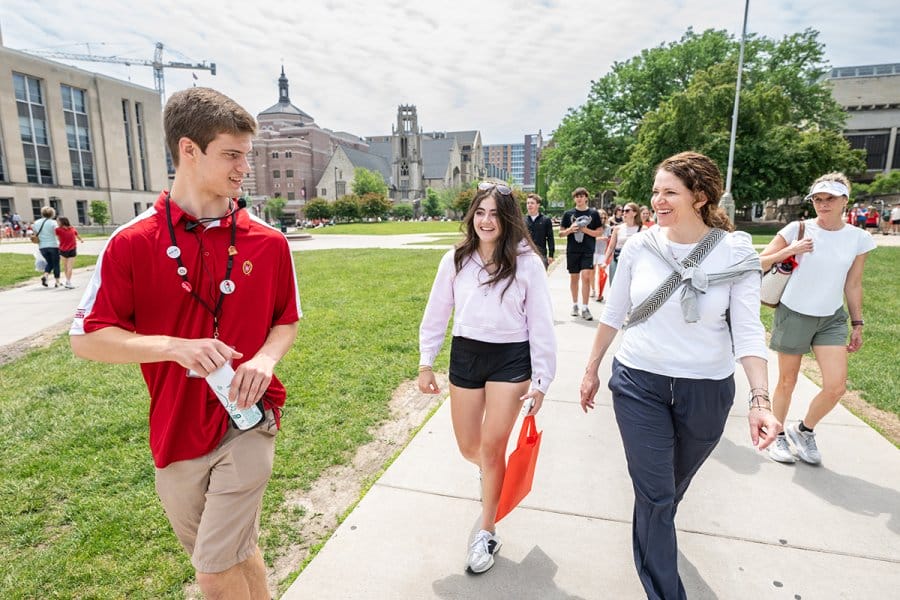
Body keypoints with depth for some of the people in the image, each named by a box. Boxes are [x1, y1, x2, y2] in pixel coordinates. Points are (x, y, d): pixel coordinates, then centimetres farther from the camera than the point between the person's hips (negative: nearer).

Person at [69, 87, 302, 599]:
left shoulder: (269, 242, -4)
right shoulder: (132, 243, -7)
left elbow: (287, 321, 5)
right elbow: (87, 337, -5)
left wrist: (266, 359, -15)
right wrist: (177, 346, -20)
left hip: (246, 422, -1)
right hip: (176, 432, 2)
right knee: (237, 550, 20)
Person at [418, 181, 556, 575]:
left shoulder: (527, 263, -8)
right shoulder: (455, 260, -1)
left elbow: (541, 324, -5)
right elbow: (436, 313, 6)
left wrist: (541, 380, -5)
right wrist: (425, 362, 7)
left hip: (510, 359, -3)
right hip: (464, 355, 3)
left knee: (492, 447, 2)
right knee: (468, 448, 14)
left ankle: (486, 534, 24)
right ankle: (491, 472, 53)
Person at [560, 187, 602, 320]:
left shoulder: (593, 213, 4)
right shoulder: (568, 213, 7)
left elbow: (600, 232, 4)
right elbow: (561, 233, 9)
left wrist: (586, 230, -11)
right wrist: (570, 230, -11)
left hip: (588, 250, -2)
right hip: (572, 250, 2)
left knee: (586, 276, -12)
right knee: (574, 278, 9)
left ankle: (584, 308, -7)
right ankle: (575, 305, 24)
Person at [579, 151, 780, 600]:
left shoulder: (737, 254, -10)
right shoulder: (639, 246, -6)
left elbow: (748, 330, -10)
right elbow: (613, 314, 3)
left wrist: (760, 400, -20)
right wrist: (592, 369, 8)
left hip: (706, 390, 1)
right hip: (638, 382, 0)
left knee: (674, 486, 23)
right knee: (654, 493, 2)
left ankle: (652, 530, 55)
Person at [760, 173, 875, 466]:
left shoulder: (859, 238, 0)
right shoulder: (797, 230, -8)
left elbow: (853, 285, 8)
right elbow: (758, 264, -5)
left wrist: (857, 324, 10)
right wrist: (788, 251, -21)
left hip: (832, 319, 3)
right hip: (793, 315, -3)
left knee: (836, 386, -5)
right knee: (787, 382, 8)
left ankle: (803, 430, 21)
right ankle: (778, 435, 27)